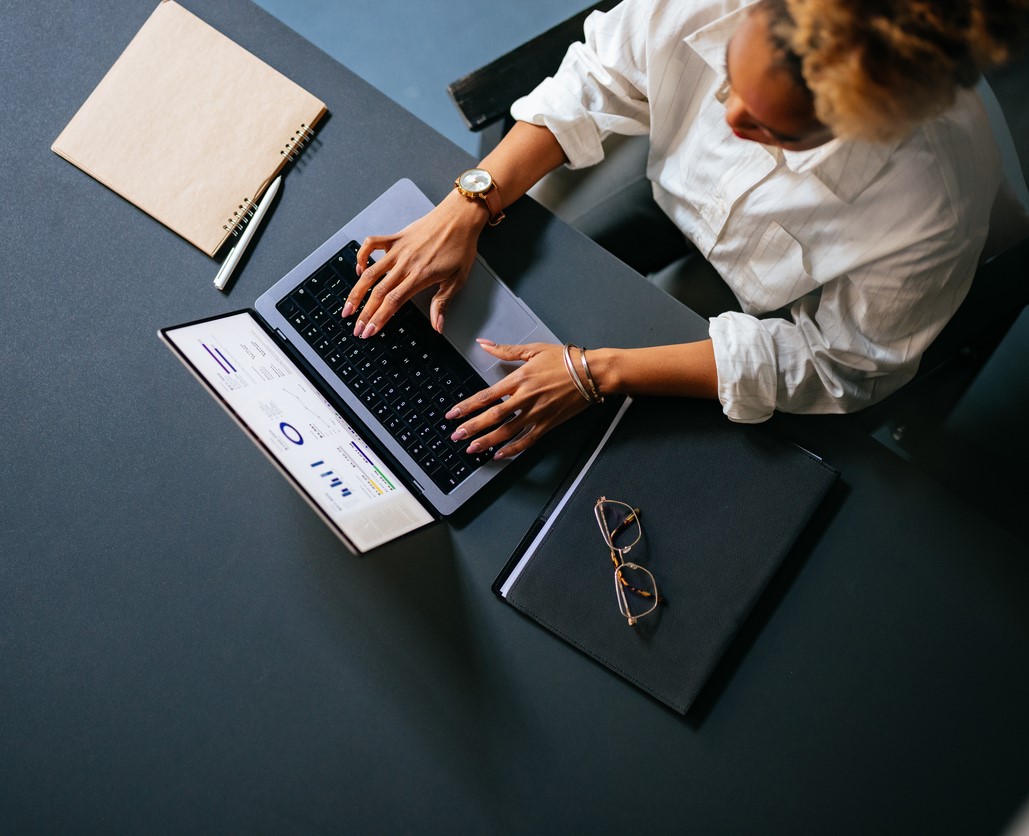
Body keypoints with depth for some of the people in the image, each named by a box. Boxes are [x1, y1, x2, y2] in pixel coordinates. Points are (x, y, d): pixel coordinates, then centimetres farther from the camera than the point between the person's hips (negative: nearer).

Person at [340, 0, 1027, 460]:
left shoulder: (934, 212, -40)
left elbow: (837, 364, -26)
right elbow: (589, 88, -14)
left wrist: (598, 375, -34)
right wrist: (463, 210, -26)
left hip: (755, 323, -3)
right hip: (661, 208, 4)